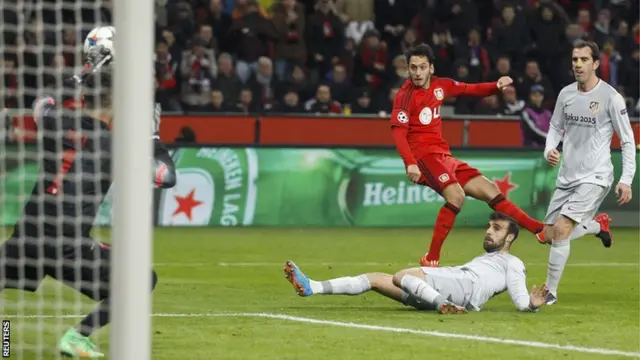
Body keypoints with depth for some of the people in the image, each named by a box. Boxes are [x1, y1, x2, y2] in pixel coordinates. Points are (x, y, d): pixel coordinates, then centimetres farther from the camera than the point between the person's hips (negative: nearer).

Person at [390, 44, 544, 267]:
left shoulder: (439, 86, 8)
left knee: (490, 190, 8)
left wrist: (497, 86, 3)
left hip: (443, 156, 8)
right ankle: (431, 260, -28)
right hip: (423, 156, -8)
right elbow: (399, 133, -20)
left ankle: (541, 230, 15)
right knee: (456, 196, -30)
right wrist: (410, 163, -34)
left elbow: (471, 90, 22)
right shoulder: (405, 96, -12)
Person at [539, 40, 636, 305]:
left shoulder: (610, 97, -12)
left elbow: (627, 141, -7)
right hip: (566, 177, 6)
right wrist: (549, 150, -4)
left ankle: (550, 291, -8)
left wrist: (626, 180, -14)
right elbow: (556, 127, 18)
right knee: (549, 235, 7)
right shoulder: (566, 94, 3)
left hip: (594, 177, -6)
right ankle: (598, 225, 33)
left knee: (561, 229, -21)